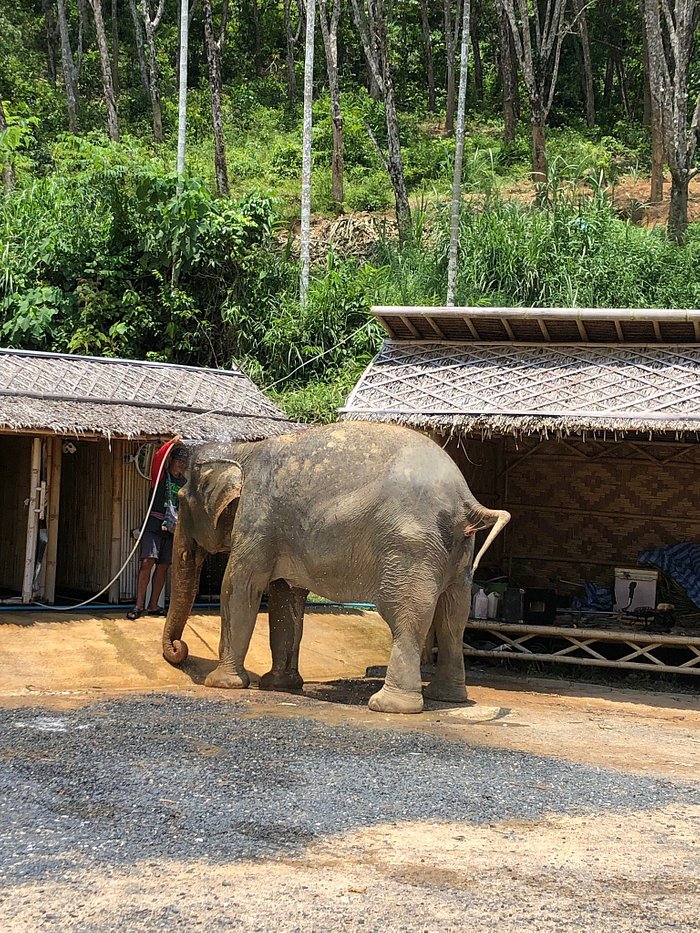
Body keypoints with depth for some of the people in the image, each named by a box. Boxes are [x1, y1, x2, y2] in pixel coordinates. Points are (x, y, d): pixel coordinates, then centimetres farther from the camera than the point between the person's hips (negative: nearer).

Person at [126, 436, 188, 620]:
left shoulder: (185, 484, 15)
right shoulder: (161, 475, 1)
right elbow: (158, 458, -18)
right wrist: (172, 443, -25)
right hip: (154, 523, -5)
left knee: (163, 567, 5)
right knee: (147, 562, -14)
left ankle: (153, 605, 12)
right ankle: (139, 605, -14)